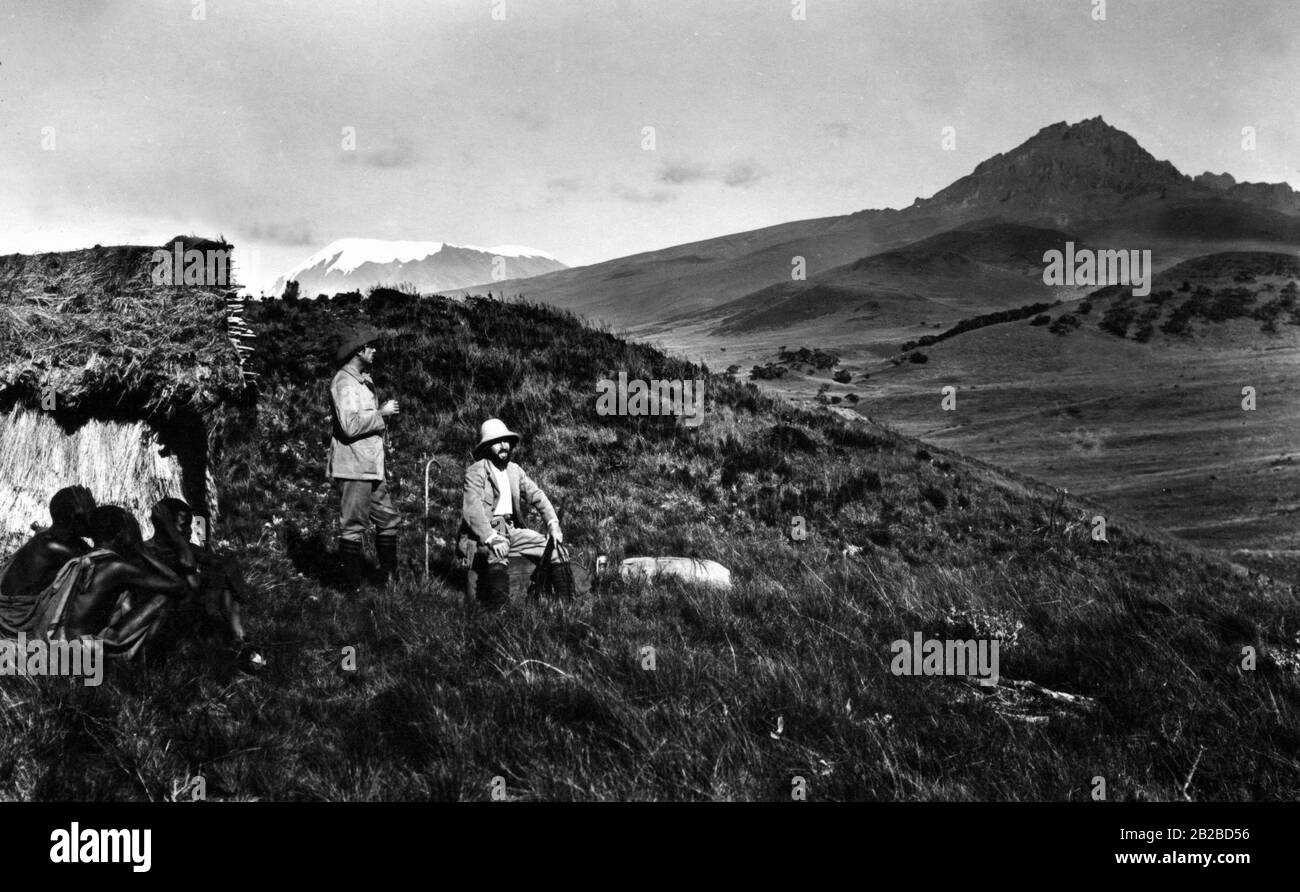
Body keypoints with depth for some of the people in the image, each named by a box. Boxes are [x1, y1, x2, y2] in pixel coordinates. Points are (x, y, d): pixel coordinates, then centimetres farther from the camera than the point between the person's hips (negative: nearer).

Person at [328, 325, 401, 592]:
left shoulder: (364, 381, 18)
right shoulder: (344, 382, -13)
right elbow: (350, 425, -24)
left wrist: (383, 411, 11)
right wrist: (381, 413, -15)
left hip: (372, 467, 10)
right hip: (354, 467, -10)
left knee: (388, 520, 12)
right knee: (354, 526, -4)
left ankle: (392, 580, 20)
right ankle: (354, 587, 1)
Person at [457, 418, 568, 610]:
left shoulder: (514, 470, 13)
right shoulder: (475, 472, -10)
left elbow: (537, 495, 9)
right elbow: (472, 510, -23)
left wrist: (553, 523, -8)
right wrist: (491, 539, -37)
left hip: (510, 530, 8)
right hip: (482, 534, -8)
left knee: (552, 545, 0)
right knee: (498, 553, -38)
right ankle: (498, 606, -52)